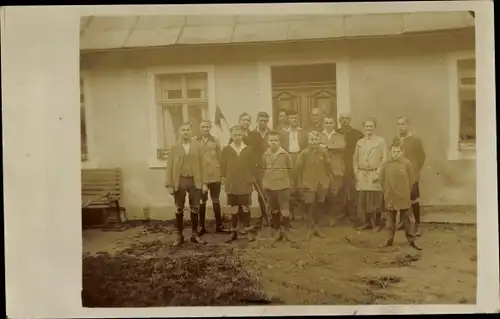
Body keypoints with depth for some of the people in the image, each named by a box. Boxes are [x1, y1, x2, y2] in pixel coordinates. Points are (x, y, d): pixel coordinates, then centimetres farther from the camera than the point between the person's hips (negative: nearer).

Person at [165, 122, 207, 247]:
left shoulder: (196, 147, 6)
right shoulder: (175, 147, 2)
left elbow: (201, 165, 3)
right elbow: (170, 166, -1)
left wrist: (204, 182, -2)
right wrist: (169, 184, -7)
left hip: (195, 181, 1)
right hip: (179, 181, -1)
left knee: (195, 208, 7)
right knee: (179, 209, 5)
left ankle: (195, 234, 19)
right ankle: (179, 235, 15)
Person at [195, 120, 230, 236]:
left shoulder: (215, 140, 6)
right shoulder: (195, 141, 0)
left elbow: (220, 157, 6)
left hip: (215, 174, 1)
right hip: (200, 175, -1)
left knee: (216, 200, 8)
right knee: (202, 201, 7)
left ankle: (219, 225, 15)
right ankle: (202, 226, 14)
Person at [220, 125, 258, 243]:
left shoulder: (248, 149, 2)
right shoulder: (226, 149, 1)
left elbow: (253, 165, 6)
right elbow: (223, 166, 4)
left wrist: (252, 178, 0)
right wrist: (224, 178, -1)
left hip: (245, 184, 0)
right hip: (231, 185, 0)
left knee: (246, 208, 6)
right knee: (233, 209, 6)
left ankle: (248, 231, 15)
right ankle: (234, 232, 15)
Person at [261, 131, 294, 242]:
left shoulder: (285, 155, -6)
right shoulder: (265, 155, 2)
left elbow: (290, 170, 1)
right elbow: (264, 171, 10)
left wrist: (289, 184, 2)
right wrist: (264, 184, 6)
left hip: (283, 186, -3)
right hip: (269, 187, 3)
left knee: (285, 210, -3)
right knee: (273, 210, 10)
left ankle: (286, 231, 10)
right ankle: (278, 231, 22)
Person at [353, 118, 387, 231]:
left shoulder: (381, 141, 1)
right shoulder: (359, 142, 12)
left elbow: (384, 159, -3)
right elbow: (355, 159, 14)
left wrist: (378, 173, -11)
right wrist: (356, 173, 3)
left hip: (374, 175, -3)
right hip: (362, 175, 3)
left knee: (376, 200, 0)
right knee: (363, 200, 4)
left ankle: (378, 223, 11)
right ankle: (367, 222, 15)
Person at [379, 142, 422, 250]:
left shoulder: (407, 163, -6)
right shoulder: (386, 165, -1)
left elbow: (411, 179, 1)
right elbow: (382, 179, 10)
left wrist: (406, 191, 2)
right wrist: (386, 190, 7)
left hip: (403, 198, -2)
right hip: (390, 198, 2)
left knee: (407, 220, 1)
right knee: (391, 220, 13)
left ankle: (411, 240, 8)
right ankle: (390, 240, 20)